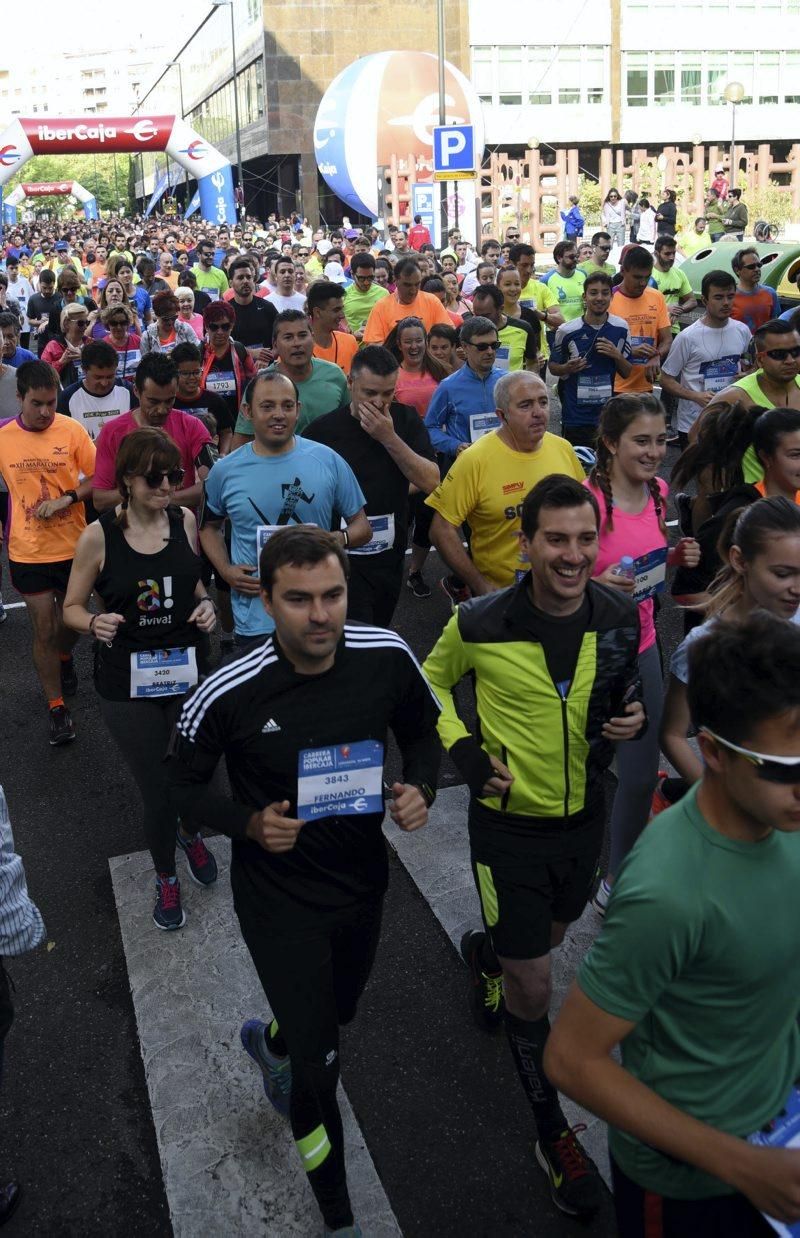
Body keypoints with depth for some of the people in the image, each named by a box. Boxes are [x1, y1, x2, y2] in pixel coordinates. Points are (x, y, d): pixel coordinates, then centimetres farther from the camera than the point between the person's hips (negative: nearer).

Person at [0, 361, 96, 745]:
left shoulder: (72, 430, -9)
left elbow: (97, 479, -6)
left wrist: (66, 498, -21)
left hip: (72, 547, 0)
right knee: (44, 629, 3)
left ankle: (64, 658, 52)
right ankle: (56, 706, 16)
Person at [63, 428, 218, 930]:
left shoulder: (185, 520, -3)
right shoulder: (99, 536, -13)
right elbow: (72, 607, -1)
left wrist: (206, 603, -6)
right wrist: (96, 622, -23)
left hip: (188, 671, 3)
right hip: (128, 683, -2)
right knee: (157, 791, 6)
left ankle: (191, 832, 48)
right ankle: (166, 878, 36)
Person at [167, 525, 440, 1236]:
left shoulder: (387, 657, -18)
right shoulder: (227, 696, -26)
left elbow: (421, 731, 2)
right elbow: (185, 785, -8)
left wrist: (421, 788, -18)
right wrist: (249, 823, -26)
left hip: (363, 877, 4)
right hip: (279, 897, -4)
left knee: (340, 1010, 29)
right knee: (319, 1069, 1)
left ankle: (271, 1042, 66)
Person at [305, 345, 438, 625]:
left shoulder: (405, 419, -1)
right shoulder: (322, 429, -10)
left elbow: (431, 482, -9)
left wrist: (389, 438, -19)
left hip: (391, 556, 4)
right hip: (342, 558, -4)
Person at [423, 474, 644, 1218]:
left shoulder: (620, 618, -11)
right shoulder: (481, 624, -20)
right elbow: (431, 680, 0)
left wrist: (634, 716, -15)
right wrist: (464, 751, -14)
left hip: (584, 817, 4)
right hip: (508, 823, -4)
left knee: (549, 936, 29)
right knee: (532, 988, 3)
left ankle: (481, 954, 64)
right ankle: (552, 1133, 26)